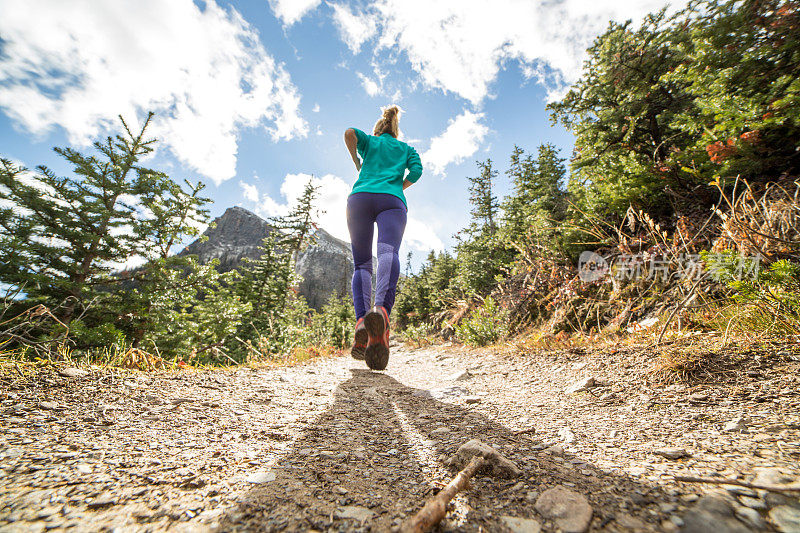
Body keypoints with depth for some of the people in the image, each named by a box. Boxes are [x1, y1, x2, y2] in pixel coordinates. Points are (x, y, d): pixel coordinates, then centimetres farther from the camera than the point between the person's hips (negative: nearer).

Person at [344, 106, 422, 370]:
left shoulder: (370, 141, 31)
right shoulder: (406, 148, 33)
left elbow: (350, 132, 8)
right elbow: (416, 171, 12)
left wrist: (356, 162, 22)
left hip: (360, 197, 1)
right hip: (392, 201, 0)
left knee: (362, 264, 2)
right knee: (388, 254, -25)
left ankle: (361, 323, -21)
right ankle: (381, 311, -55)